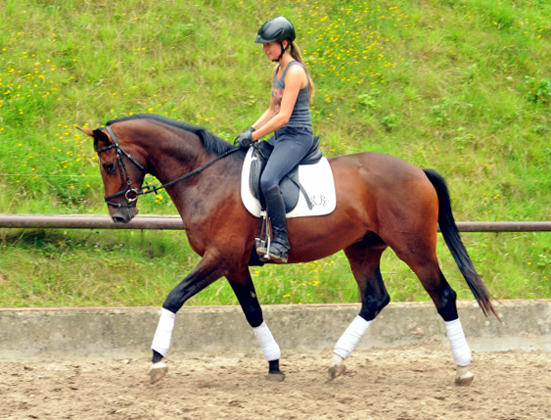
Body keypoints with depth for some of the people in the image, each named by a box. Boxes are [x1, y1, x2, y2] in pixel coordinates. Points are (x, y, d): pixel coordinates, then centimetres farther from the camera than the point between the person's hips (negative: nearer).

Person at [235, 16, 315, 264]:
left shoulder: (295, 71, -16)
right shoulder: (278, 70, 14)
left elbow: (283, 117, -20)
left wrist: (253, 137, -16)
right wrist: (251, 129, 7)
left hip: (297, 137, -11)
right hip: (280, 137, 11)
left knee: (268, 180, -31)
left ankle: (281, 243, -29)